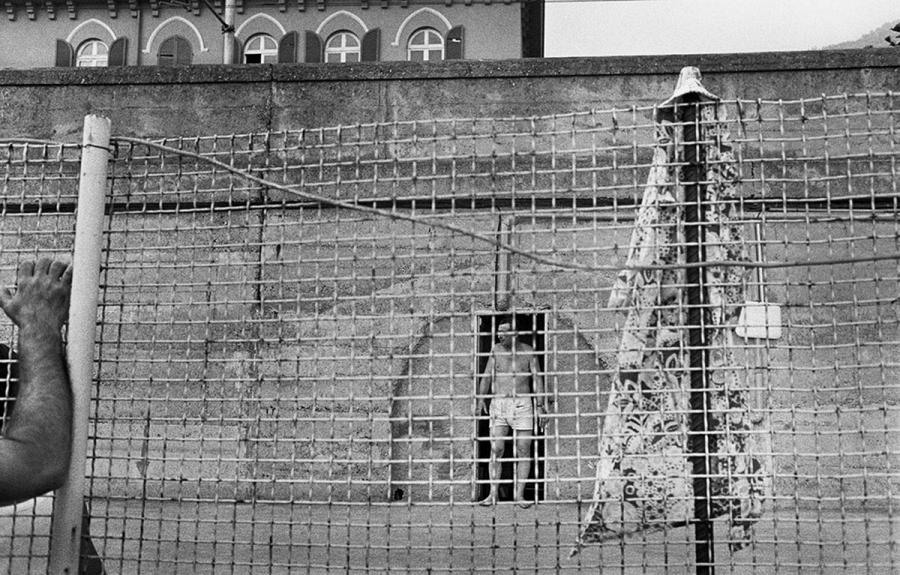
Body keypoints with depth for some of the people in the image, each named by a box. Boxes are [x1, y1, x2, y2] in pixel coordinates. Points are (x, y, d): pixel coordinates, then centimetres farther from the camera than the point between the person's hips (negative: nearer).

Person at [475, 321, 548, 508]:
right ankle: (493, 494, 0)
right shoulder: (496, 350, 6)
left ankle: (520, 495, 5)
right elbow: (486, 376, 6)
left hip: (522, 404, -1)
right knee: (496, 450, -3)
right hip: (498, 404, 2)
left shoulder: (528, 351, 1)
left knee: (523, 451, -1)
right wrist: (481, 399, -6)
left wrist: (540, 405, -8)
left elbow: (537, 379, -1)